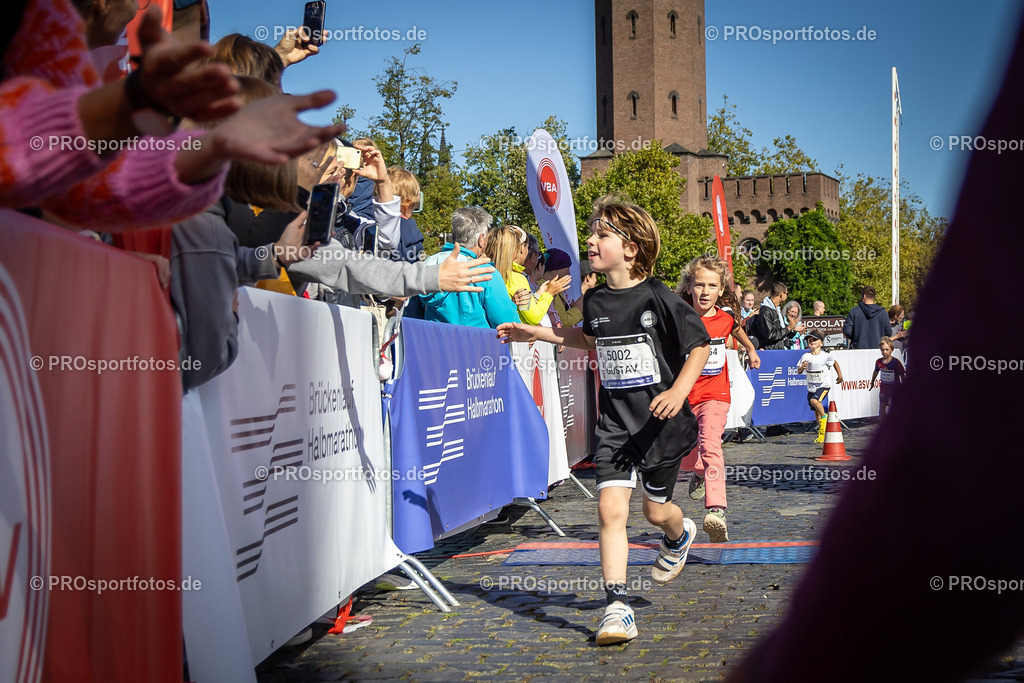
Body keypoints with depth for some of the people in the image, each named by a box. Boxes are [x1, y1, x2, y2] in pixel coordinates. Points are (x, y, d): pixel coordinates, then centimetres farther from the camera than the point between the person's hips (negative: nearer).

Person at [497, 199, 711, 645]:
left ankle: (680, 536, 50)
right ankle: (617, 608, -7)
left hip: (662, 422, -4)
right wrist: (538, 333, 20)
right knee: (610, 508, -10)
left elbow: (700, 346, -8)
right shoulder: (595, 301, 2)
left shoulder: (658, 299, -16)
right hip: (615, 423, 4)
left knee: (655, 510, 12)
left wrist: (678, 391, -22)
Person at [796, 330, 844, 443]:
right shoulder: (805, 357, -2)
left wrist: (839, 375, 11)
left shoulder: (826, 356, -8)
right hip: (811, 387, 4)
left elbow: (834, 363, 11)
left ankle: (824, 416, -5)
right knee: (816, 411, 10)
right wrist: (802, 367, -20)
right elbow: (799, 372, 0)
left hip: (824, 385, -4)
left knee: (814, 400, -30)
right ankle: (822, 434, 21)